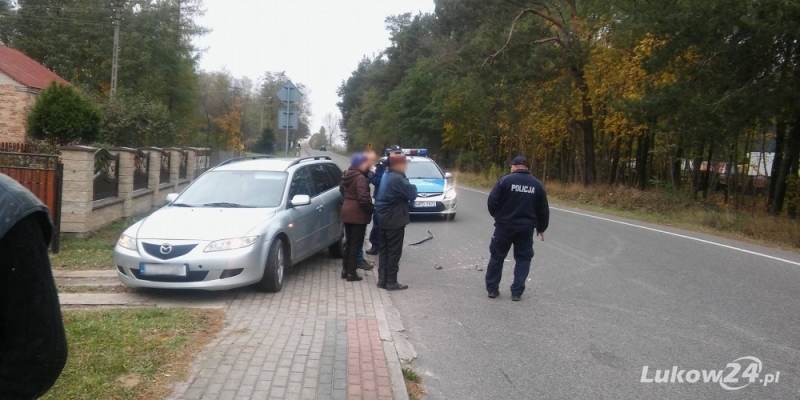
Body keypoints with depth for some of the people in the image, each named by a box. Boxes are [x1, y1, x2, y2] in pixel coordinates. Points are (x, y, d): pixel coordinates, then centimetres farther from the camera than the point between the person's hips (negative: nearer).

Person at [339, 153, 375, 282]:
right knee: (356, 244, 0)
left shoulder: (347, 175, 7)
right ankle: (351, 273, 3)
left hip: (347, 212, 9)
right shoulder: (360, 178, -20)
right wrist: (371, 209, -12)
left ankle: (345, 270, 24)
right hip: (358, 214, -9)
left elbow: (341, 189, 23)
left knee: (349, 242, 18)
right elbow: (363, 198, -26)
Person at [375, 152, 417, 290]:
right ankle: (391, 282, 4)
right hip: (395, 221, -9)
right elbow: (412, 194, -18)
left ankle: (382, 279, 19)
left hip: (384, 219, 9)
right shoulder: (398, 179, -20)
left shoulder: (386, 176, 10)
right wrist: (411, 186, 3)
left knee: (384, 250, 14)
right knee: (394, 252, -1)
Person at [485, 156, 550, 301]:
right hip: (526, 228, 2)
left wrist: (497, 215, 11)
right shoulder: (537, 184, 5)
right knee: (523, 259, 12)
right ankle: (517, 292, 6)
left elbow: (492, 201, -8)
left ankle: (492, 289, 16)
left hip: (504, 226, -2)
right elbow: (543, 210, 8)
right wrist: (541, 228, 20)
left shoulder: (505, 180, -6)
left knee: (497, 256, 11)